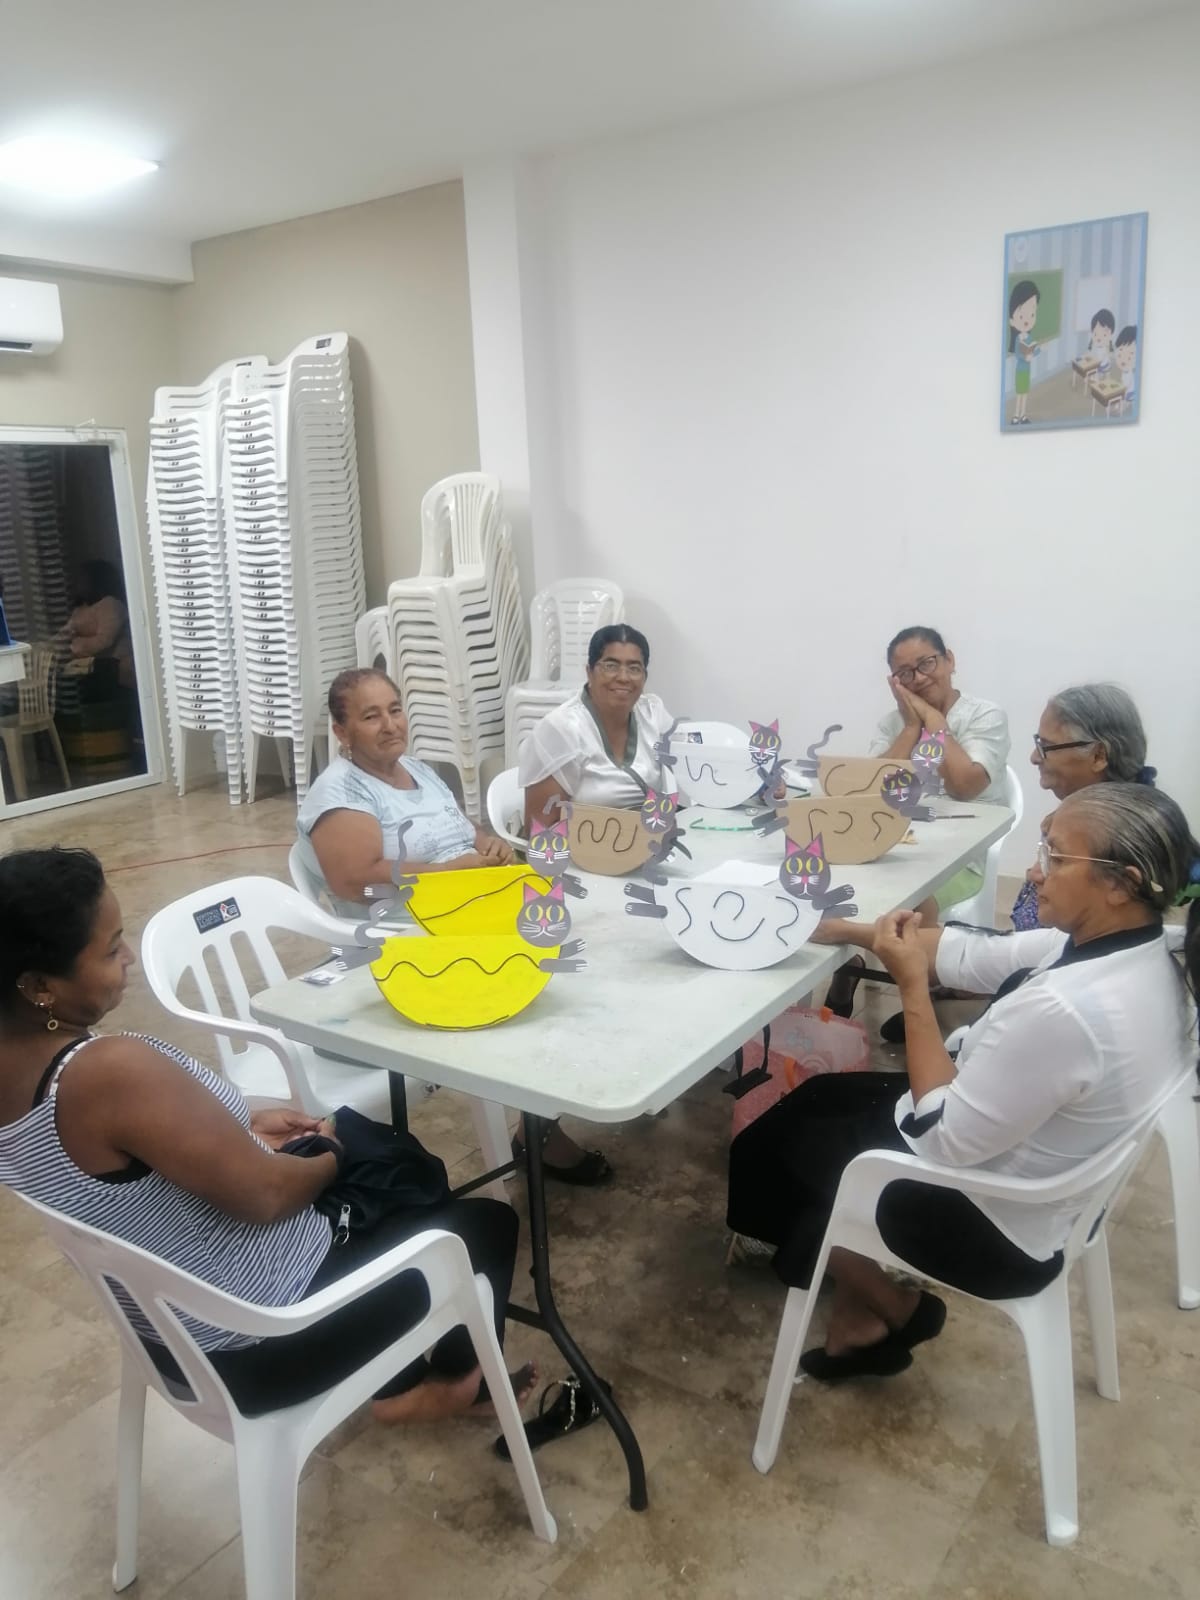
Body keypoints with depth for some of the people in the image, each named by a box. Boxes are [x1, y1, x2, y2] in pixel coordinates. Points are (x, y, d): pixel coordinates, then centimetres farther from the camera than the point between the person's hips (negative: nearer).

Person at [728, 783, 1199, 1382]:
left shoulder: (1062, 1011, -37)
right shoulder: (1132, 950, -9)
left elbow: (945, 1138, -27)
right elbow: (976, 954, 2)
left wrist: (912, 986, -24)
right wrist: (842, 931, 4)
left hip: (989, 1226, -8)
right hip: (1037, 1184, 8)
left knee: (776, 1147, 12)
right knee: (824, 1098, 21)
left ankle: (895, 1310, 31)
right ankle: (858, 1321, 27)